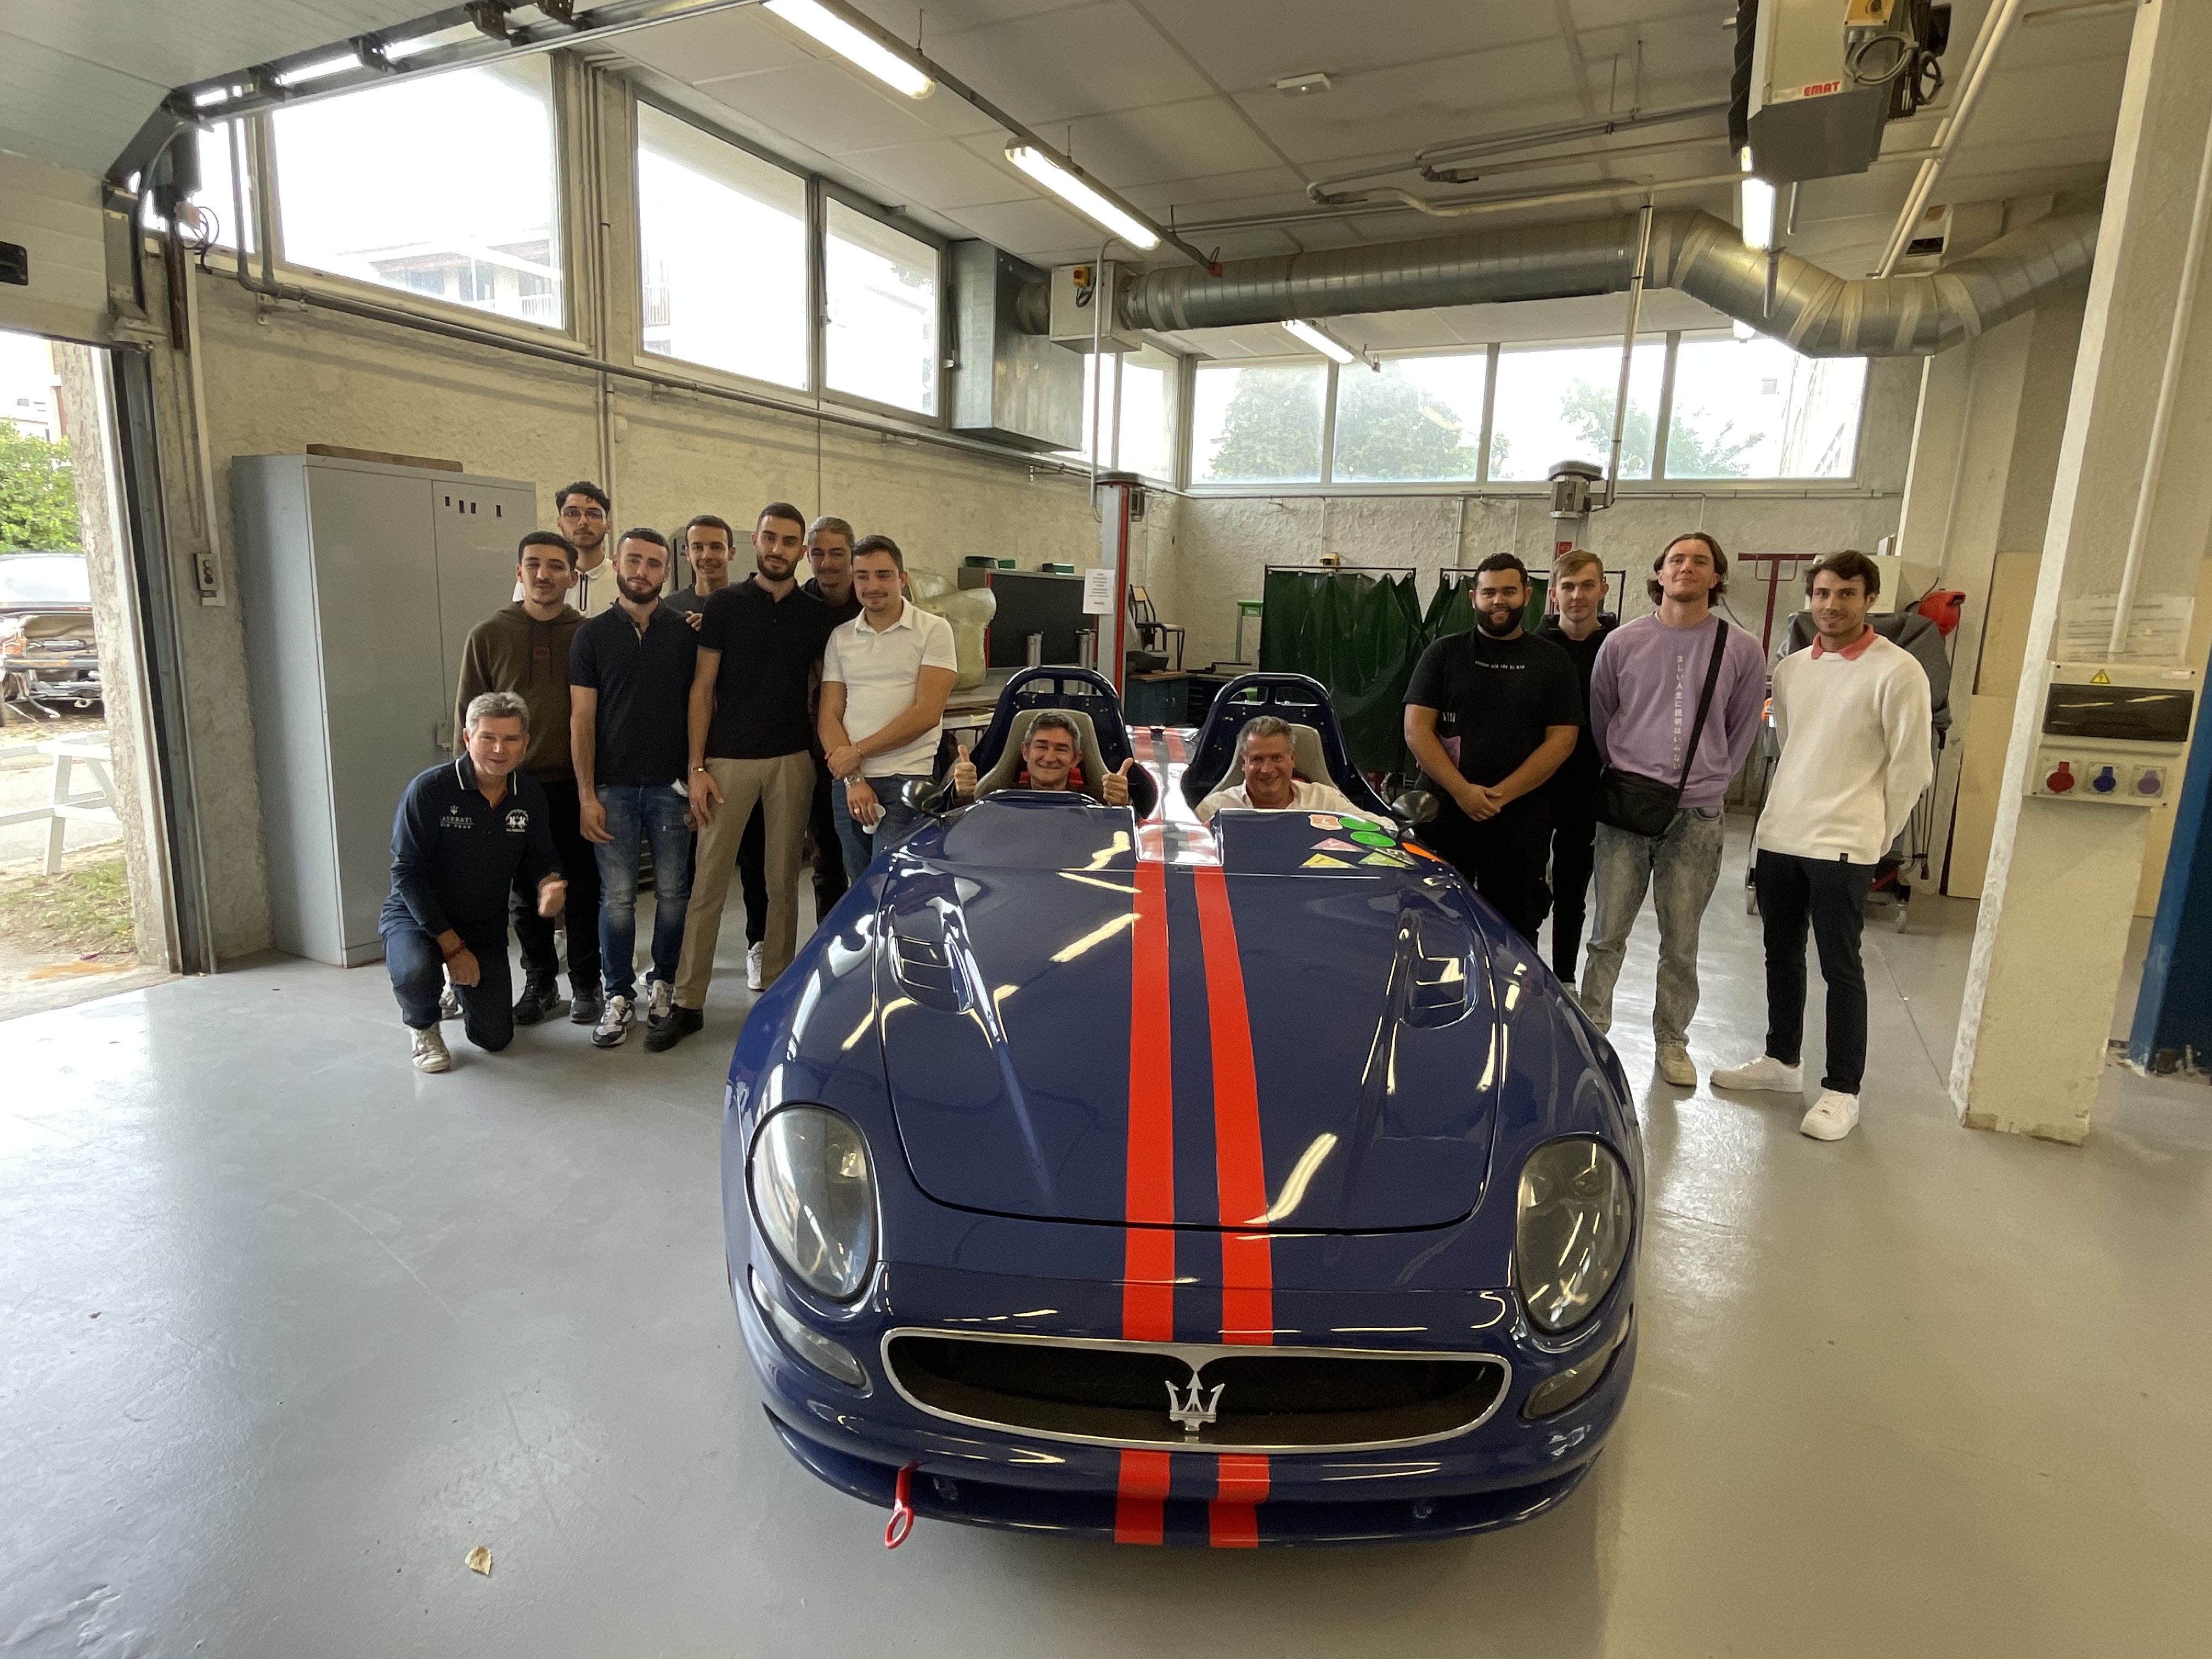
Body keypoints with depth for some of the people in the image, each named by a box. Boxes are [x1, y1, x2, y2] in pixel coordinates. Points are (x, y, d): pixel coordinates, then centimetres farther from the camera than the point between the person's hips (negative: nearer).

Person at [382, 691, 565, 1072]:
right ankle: (422, 1025, 0)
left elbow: (539, 859, 7)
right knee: (417, 972, -38)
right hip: (417, 916, -4)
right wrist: (452, 946, -20)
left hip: (486, 926, 4)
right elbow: (407, 873, -18)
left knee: (495, 1038, 1)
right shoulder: (429, 790, -19)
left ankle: (463, 987, 37)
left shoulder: (531, 795, -6)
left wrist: (548, 884, -20)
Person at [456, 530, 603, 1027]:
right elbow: (470, 714, 6)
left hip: (576, 785, -1)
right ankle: (540, 983, 25)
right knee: (526, 893, 10)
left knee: (583, 889, 6)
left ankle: (586, 985, 20)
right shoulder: (488, 635, 3)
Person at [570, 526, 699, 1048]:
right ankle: (619, 996, 15)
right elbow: (582, 719, 1)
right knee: (617, 898, 4)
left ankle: (665, 984, 24)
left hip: (671, 785, 0)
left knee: (673, 893, 7)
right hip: (612, 787, 0)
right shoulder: (592, 635, 3)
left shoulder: (686, 633, 4)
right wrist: (586, 794, -6)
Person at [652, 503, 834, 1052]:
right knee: (708, 882, -1)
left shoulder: (817, 615, 8)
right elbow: (702, 689, 1)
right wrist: (696, 767, -6)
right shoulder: (725, 605, 2)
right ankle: (687, 1003, 6)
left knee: (783, 880, 8)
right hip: (729, 759, -2)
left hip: (793, 760, 2)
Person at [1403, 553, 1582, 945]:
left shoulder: (1552, 661, 9)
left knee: (1515, 934, 5)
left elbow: (1562, 738, 1)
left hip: (1521, 822, 0)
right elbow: (1417, 730, -1)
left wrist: (1502, 794, -11)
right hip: (1444, 817, 0)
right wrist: (1463, 791, -13)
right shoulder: (1444, 654, 7)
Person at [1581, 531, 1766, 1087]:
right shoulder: (1623, 642, 3)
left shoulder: (1742, 650, 2)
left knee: (1681, 941, 8)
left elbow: (1742, 729, 12)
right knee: (1608, 932, 5)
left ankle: (1672, 1040, 23)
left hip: (1697, 816, 0)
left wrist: (1710, 781, 11)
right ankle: (1590, 1030, 18)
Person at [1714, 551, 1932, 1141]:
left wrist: (1874, 833, -1)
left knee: (1841, 969, 1)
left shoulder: (1898, 672, -9)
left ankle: (1842, 1091, 12)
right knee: (1781, 956, 16)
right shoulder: (1791, 668, 9)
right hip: (1777, 836, 6)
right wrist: (1792, 809, 15)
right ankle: (1782, 1060, 31)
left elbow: (1913, 765, -6)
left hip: (1843, 847, -6)